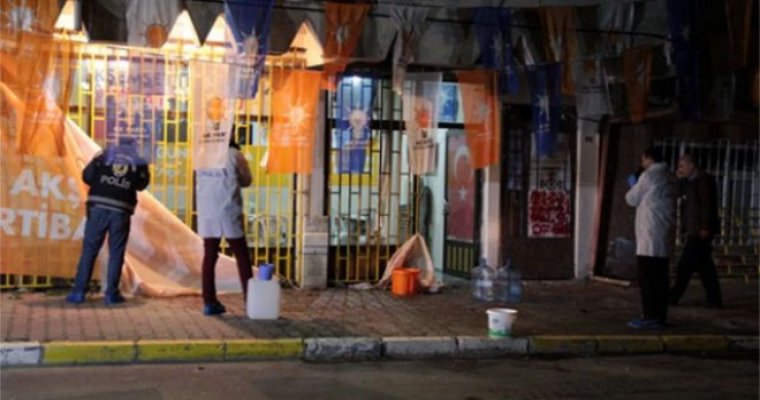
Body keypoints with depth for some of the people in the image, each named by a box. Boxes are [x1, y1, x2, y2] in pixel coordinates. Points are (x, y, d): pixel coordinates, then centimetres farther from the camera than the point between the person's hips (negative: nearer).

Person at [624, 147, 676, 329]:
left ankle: (650, 317, -7)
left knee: (648, 279, -6)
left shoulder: (649, 175, -10)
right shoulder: (668, 178, 16)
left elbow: (632, 199, -3)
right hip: (664, 235, 8)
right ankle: (660, 316, 12)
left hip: (650, 236, -8)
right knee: (660, 278, 9)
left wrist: (633, 186, 15)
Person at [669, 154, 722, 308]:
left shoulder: (704, 180, -10)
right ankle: (714, 299, 12)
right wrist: (679, 179, 4)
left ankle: (674, 297, -3)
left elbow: (708, 204, -16)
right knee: (705, 266, 9)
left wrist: (705, 227, -20)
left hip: (701, 230, -9)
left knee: (686, 264, -6)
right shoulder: (689, 181, 16)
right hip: (693, 230, 9)